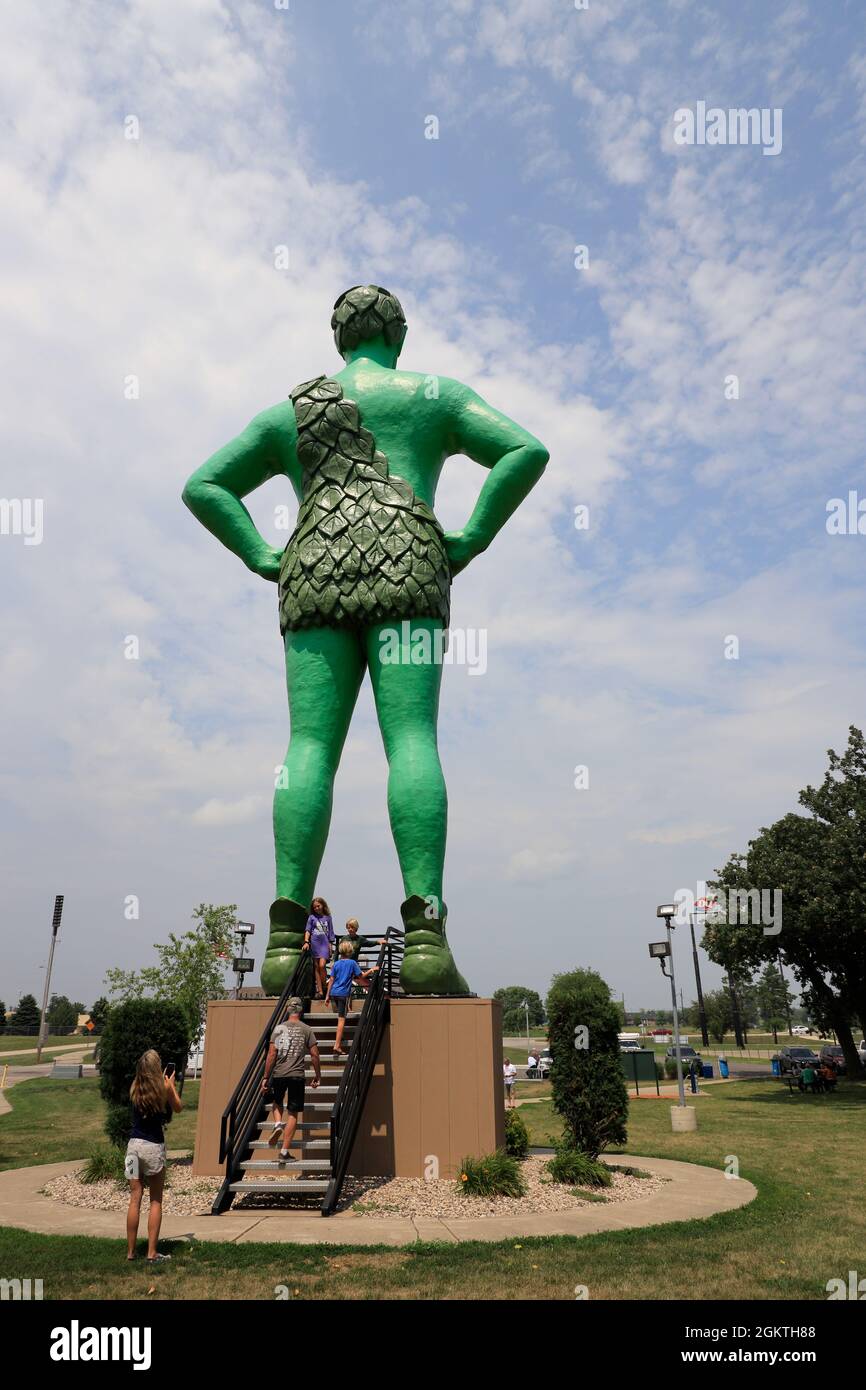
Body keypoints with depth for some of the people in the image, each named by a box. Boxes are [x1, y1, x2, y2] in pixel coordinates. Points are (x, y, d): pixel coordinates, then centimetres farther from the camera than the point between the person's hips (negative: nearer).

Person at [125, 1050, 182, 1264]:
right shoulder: (164, 1089, -11)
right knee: (155, 1201, 7)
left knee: (135, 1199, 9)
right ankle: (152, 1253, 6)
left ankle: (130, 1252, 13)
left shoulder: (135, 1090, 0)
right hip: (154, 1146, -3)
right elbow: (178, 1108, 7)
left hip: (134, 1144, 3)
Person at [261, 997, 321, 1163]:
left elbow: (271, 1054, -1)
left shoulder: (279, 1028, 4)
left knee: (277, 1102, 28)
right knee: (293, 1114, 6)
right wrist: (317, 1076, 12)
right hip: (297, 1075, -1)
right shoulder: (306, 1029, 2)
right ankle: (284, 1151, 3)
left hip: (278, 1074, 1)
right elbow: (315, 1055, 1)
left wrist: (266, 1078, 5)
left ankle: (278, 1124, 1)